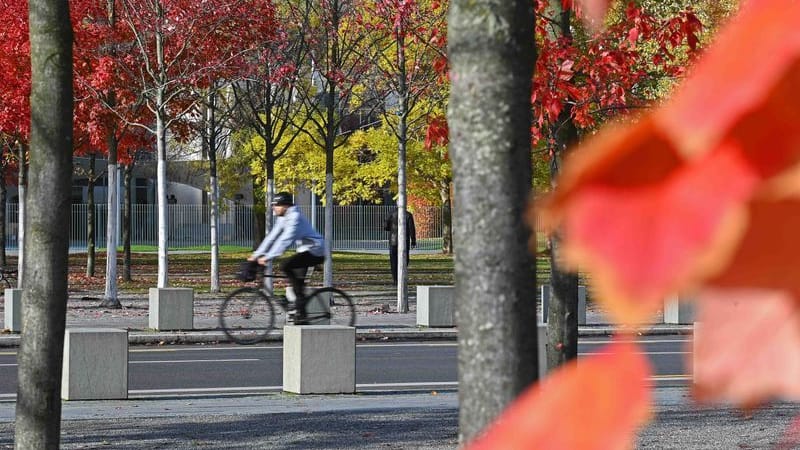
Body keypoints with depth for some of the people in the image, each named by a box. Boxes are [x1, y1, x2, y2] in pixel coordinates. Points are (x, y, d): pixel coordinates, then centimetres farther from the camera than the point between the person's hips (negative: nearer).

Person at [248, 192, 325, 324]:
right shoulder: (282, 219, 9)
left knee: (286, 267, -24)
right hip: (305, 250, 10)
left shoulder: (295, 217, -21)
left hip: (315, 251, -10)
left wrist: (269, 257, -36)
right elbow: (272, 237, 9)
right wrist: (257, 254, 1)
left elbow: (285, 239, -31)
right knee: (297, 282, 5)